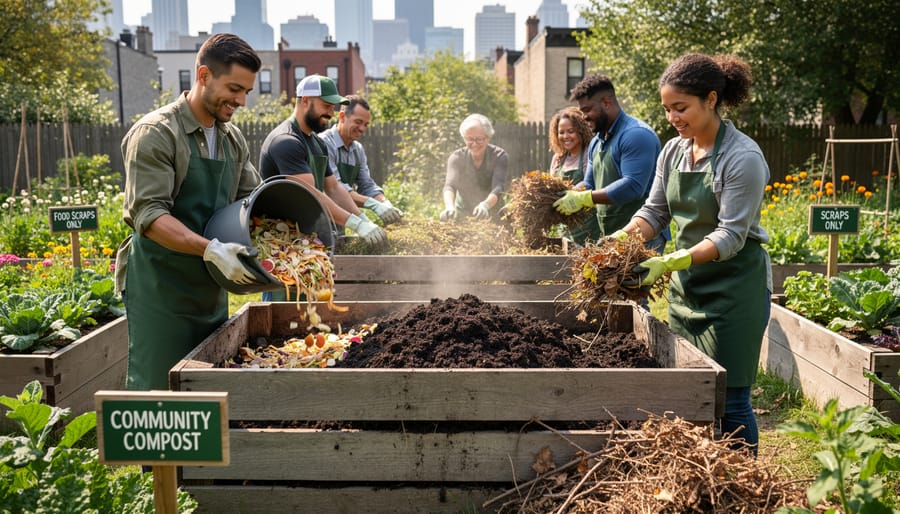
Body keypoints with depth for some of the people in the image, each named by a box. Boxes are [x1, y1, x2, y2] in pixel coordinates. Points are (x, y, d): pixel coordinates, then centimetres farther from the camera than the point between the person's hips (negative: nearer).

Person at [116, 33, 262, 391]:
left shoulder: (233, 139, 9)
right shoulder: (156, 133, -13)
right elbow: (149, 215, -21)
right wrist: (210, 249, -34)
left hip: (211, 289, 7)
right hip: (161, 291, -7)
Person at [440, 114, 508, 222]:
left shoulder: (499, 156, -11)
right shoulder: (456, 157, -7)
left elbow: (498, 187, -25)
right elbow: (450, 185, -22)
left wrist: (486, 205, -47)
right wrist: (449, 207, -44)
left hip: (492, 217, -1)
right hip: (462, 216, 1)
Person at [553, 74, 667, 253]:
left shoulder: (636, 135, -14)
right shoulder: (596, 142, 16)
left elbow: (633, 186, -24)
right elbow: (589, 185, 18)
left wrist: (583, 199, -22)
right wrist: (565, 196, -2)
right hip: (606, 235, 9)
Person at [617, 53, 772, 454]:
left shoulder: (743, 157, -16)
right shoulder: (673, 151, 5)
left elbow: (731, 236, -20)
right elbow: (655, 211, 8)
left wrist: (673, 261, -31)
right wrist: (621, 239, -11)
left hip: (734, 288, -7)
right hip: (687, 285, 7)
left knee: (728, 402, -2)